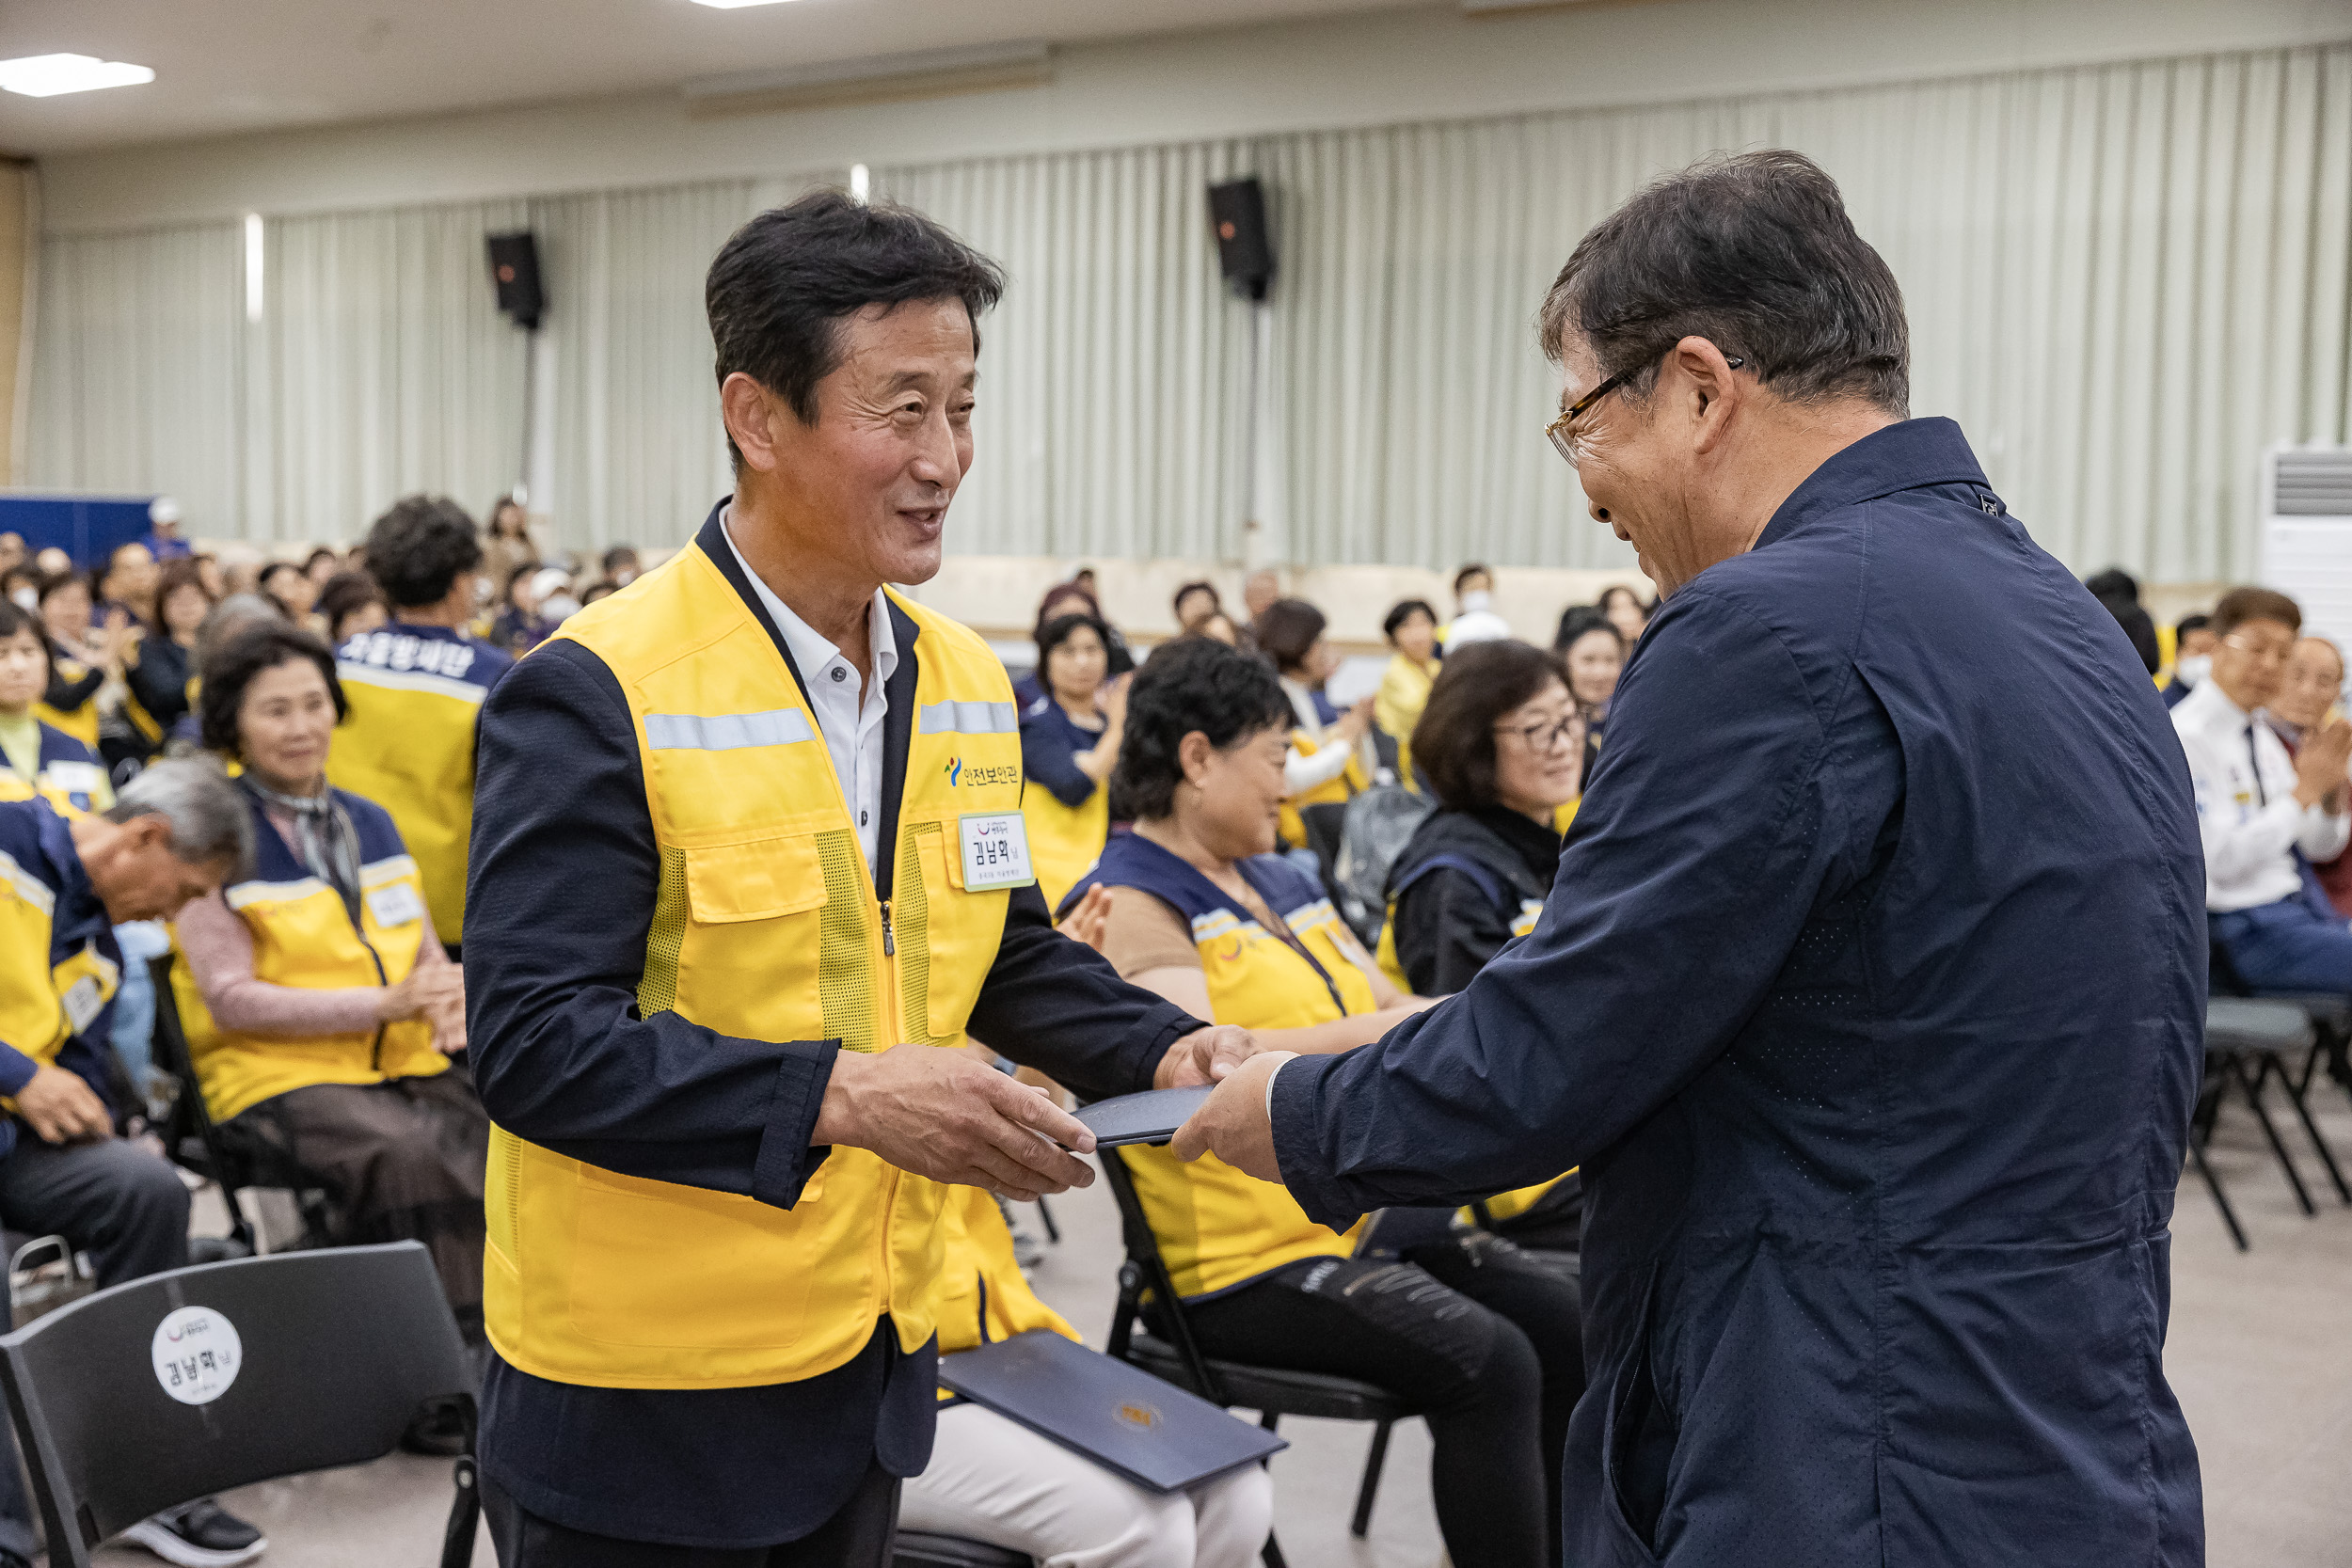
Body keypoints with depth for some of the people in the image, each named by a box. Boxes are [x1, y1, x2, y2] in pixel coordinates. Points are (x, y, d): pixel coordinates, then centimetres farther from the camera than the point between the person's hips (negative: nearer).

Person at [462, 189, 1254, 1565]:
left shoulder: (969, 683, 6)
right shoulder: (596, 696, -17)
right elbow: (532, 1039, -22)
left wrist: (1164, 1050, -3)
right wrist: (840, 1094, -30)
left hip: (878, 1356, 7)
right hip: (644, 1395, -7)